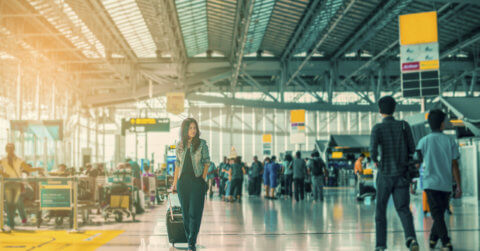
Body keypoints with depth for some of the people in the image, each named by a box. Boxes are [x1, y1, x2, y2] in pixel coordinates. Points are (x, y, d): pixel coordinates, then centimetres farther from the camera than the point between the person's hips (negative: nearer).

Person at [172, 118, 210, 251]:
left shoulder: (202, 144, 1)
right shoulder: (180, 146, 8)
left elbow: (207, 162, 2)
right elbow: (177, 165, 13)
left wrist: (203, 179, -6)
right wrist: (174, 183, 11)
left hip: (197, 181, -3)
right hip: (183, 182, 3)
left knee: (195, 213, -7)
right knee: (186, 213, 7)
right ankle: (189, 239, 16)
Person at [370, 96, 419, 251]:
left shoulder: (377, 128, -7)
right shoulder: (404, 125, 2)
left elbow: (373, 150, -20)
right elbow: (412, 150, 4)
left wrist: (375, 161, 3)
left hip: (385, 175, -1)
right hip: (402, 175, 1)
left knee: (381, 209, 14)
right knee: (403, 209, 0)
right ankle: (410, 237, -27)